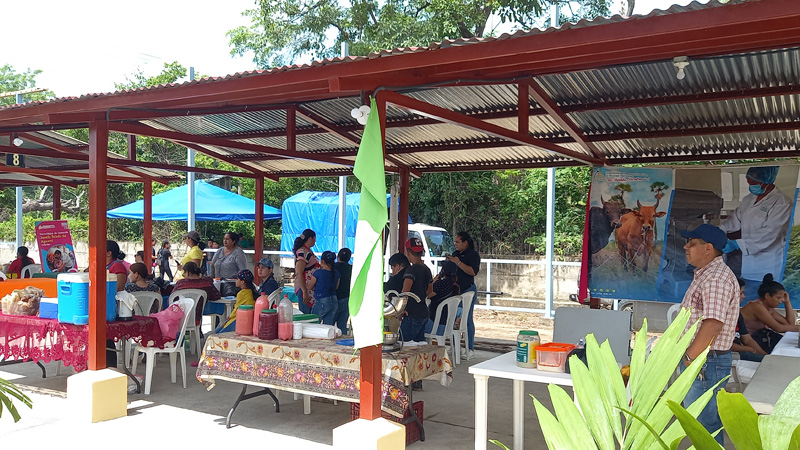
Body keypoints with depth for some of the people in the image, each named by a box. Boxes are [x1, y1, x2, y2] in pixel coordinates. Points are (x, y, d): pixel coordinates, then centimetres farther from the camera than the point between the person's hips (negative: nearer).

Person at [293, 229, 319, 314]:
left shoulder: (309, 251, 13)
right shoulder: (302, 252, -16)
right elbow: (299, 274, -22)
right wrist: (305, 292, -24)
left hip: (311, 289, 10)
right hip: (304, 289, -10)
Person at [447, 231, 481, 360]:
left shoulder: (473, 255, -8)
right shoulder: (456, 253, 16)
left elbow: (473, 271, -21)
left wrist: (458, 263, -21)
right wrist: (449, 263, 4)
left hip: (467, 290, -8)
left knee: (467, 319, -6)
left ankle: (470, 349, 0)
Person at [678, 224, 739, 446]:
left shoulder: (718, 278, -20)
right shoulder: (705, 274, 14)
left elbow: (713, 325, -27)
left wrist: (689, 358, -19)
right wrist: (688, 356, 16)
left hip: (706, 363, -10)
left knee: (704, 425, -2)